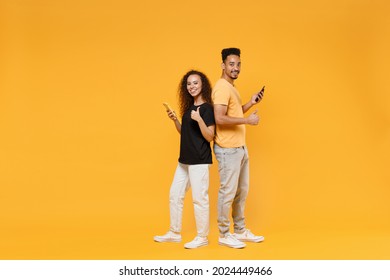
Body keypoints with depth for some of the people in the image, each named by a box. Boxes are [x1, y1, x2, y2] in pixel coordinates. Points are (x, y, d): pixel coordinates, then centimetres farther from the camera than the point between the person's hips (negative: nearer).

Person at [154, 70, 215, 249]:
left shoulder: (207, 108, -11)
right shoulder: (189, 107, 13)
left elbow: (210, 137, -16)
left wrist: (199, 120, -27)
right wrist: (175, 120, 4)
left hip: (199, 161, -9)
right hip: (185, 160, 9)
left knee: (199, 198, -2)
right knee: (175, 195, 13)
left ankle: (202, 237, 11)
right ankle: (174, 233, 26)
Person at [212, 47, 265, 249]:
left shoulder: (231, 87, 16)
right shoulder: (222, 87, -16)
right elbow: (220, 119, -26)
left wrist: (251, 103, 13)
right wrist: (247, 120, -19)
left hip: (240, 148, 10)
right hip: (228, 149, -10)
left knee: (241, 191, 15)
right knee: (228, 192, -1)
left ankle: (240, 232, 27)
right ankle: (224, 235, 11)